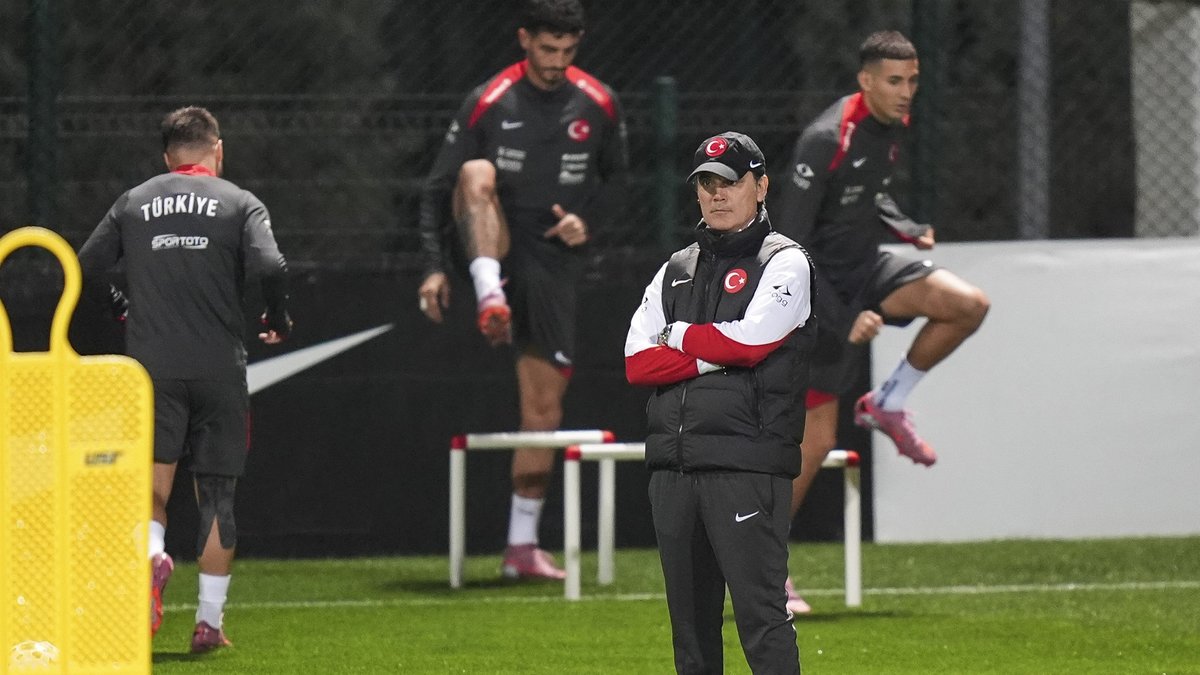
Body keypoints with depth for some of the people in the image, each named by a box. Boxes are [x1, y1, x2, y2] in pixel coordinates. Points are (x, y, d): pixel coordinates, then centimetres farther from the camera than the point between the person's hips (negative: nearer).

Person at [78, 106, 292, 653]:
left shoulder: (132, 203, 10)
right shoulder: (240, 203, 3)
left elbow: (81, 272, 9)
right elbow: (271, 267, -13)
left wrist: (120, 311, 26)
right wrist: (277, 321, 4)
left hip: (150, 365, 1)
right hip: (219, 367, -1)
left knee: (151, 481, 2)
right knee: (216, 495, 9)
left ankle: (150, 552, -31)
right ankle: (209, 620, 9)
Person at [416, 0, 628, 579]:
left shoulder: (598, 106, 2)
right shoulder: (489, 104, -6)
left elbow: (616, 175, 18)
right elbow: (438, 186, -3)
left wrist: (588, 217, -3)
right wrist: (435, 266, -11)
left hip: (552, 260, 2)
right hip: (494, 249, -2)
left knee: (544, 402, 0)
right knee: (478, 170, -32)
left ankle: (522, 546, 6)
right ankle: (490, 299, -45)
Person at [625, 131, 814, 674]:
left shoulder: (783, 263, 3)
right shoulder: (676, 270, 20)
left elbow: (752, 339, -14)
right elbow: (637, 362, 8)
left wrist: (680, 336, 1)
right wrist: (713, 357, -7)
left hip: (746, 463, -6)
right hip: (672, 464, 6)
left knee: (760, 611, -12)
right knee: (689, 617, 9)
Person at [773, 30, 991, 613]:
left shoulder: (889, 127, 2)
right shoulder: (825, 140, -24)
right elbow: (790, 247, -24)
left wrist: (908, 230, 2)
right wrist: (842, 323, -26)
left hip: (868, 270, 7)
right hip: (823, 288, -7)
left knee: (968, 305, -15)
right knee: (818, 437, -6)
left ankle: (888, 403, 4)